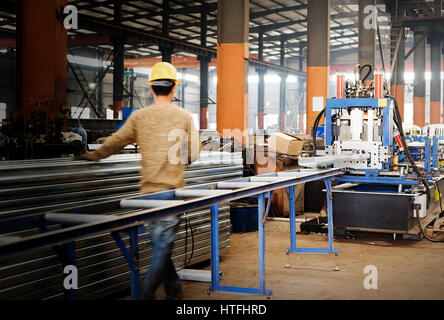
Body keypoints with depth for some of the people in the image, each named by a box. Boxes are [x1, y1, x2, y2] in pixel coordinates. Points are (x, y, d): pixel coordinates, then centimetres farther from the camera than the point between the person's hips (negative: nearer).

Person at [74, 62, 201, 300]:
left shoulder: (139, 117, 1)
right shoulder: (184, 117, -2)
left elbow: (115, 142, 6)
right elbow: (194, 154, 1)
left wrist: (92, 156, 21)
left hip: (148, 190, 3)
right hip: (172, 190, -3)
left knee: (160, 245, 14)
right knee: (163, 246, 0)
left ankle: (173, 290, 24)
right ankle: (146, 294, -5)